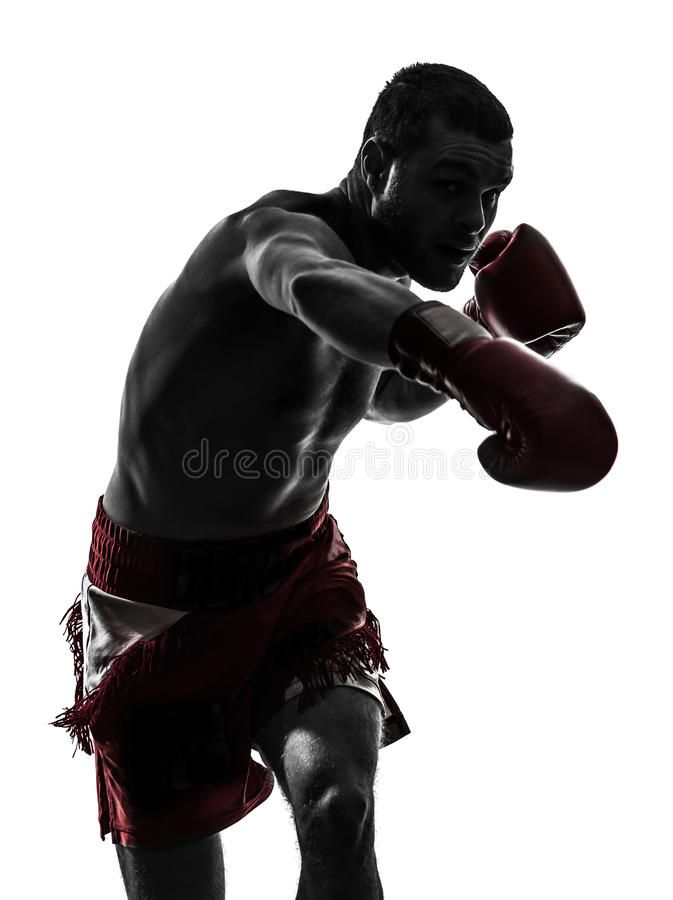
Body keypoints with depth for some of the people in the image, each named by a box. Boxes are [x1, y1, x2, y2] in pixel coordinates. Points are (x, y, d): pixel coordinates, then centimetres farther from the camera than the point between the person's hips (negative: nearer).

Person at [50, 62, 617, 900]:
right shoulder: (284, 227, -25)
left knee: (340, 805, -22)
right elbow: (314, 286, -53)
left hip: (301, 572, 5)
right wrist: (469, 355, -73)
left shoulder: (377, 266, 0)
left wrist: (492, 329, 3)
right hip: (162, 597, -5)